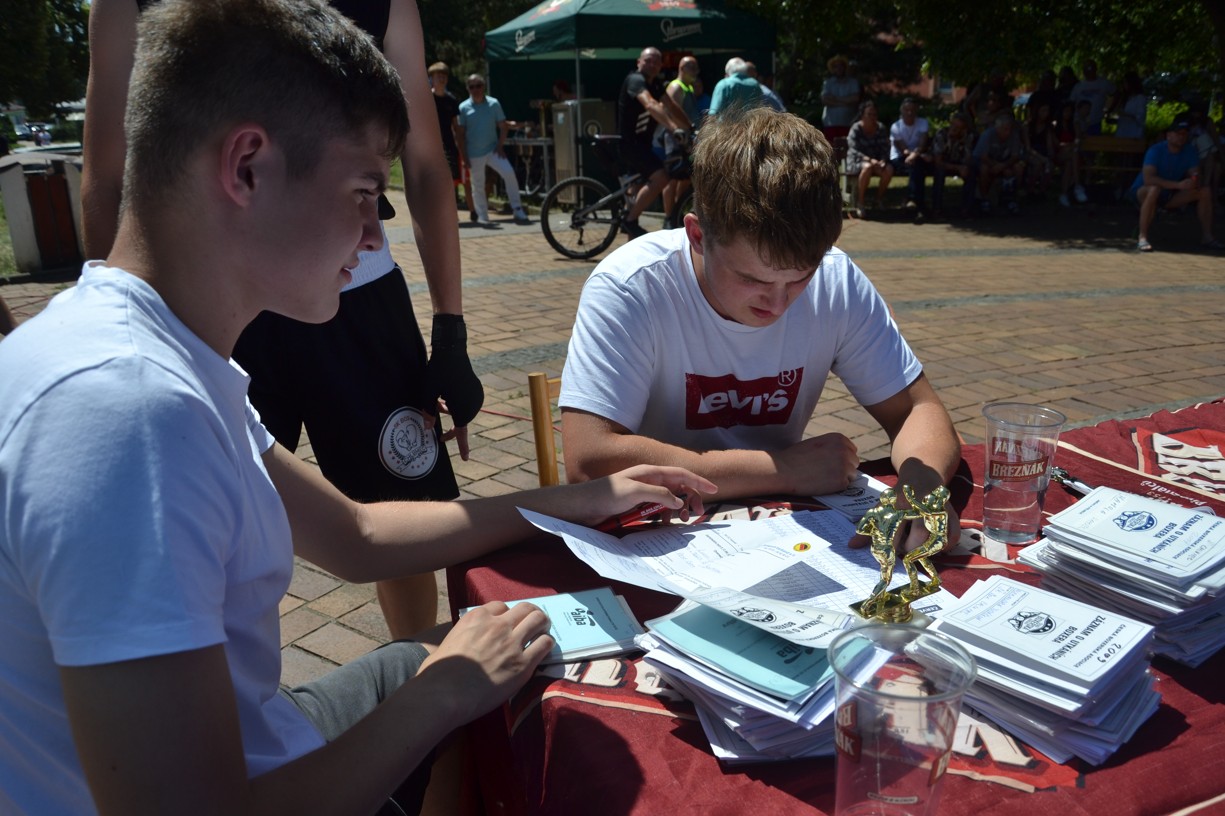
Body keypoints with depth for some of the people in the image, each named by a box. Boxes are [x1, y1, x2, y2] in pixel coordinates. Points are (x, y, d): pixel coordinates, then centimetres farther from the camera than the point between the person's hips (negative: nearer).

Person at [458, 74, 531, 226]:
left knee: (509, 173, -16)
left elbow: (503, 127, 5)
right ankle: (482, 217, 18)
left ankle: (518, 211, -9)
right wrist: (464, 155, -4)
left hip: (493, 149, 0)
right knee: (478, 186, 6)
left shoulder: (494, 103, 0)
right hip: (474, 154, 0)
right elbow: (461, 133, 1)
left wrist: (500, 145, -7)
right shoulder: (463, 107, -2)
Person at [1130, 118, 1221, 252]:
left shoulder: (1191, 152, -1)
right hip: (1142, 192, -6)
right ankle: (1142, 238, -39)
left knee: (1205, 191, -8)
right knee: (1154, 189, -40)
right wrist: (1178, 185, -41)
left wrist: (1194, 182, -34)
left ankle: (1206, 237, -2)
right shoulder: (1156, 150, -20)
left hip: (1169, 196, 6)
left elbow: (1195, 177, -8)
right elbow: (1148, 179, -34)